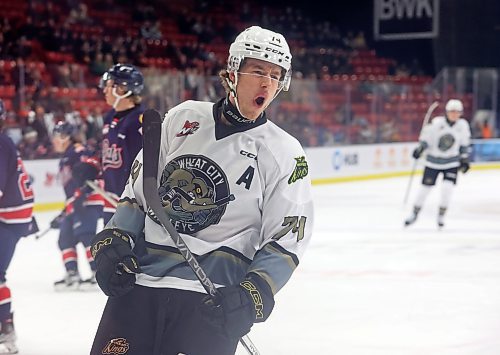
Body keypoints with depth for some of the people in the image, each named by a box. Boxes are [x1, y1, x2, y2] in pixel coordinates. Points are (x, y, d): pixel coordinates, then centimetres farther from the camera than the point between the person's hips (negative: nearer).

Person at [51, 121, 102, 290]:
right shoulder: (64, 160, 27)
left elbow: (91, 166, -23)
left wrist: (84, 188, -33)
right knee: (65, 239, 8)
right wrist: (63, 214, 29)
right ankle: (72, 276, 11)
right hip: (75, 205, 11)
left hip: (89, 201, -11)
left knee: (85, 235, -20)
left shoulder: (78, 151, -4)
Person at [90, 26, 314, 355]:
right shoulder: (183, 118, 8)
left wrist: (254, 294, -16)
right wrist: (114, 242, 1)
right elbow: (138, 191, 14)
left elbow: (286, 238, -3)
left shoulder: (286, 153, 0)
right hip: (138, 281, 3)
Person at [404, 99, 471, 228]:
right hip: (433, 160, -1)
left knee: (447, 187, -16)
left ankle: (441, 216, 2)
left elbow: (465, 143, 8)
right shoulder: (437, 123, -15)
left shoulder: (463, 125, -5)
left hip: (451, 162, 1)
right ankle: (414, 214, 23)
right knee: (425, 187, 4)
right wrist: (420, 148, -25)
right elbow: (426, 136, -10)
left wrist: (465, 159, 8)